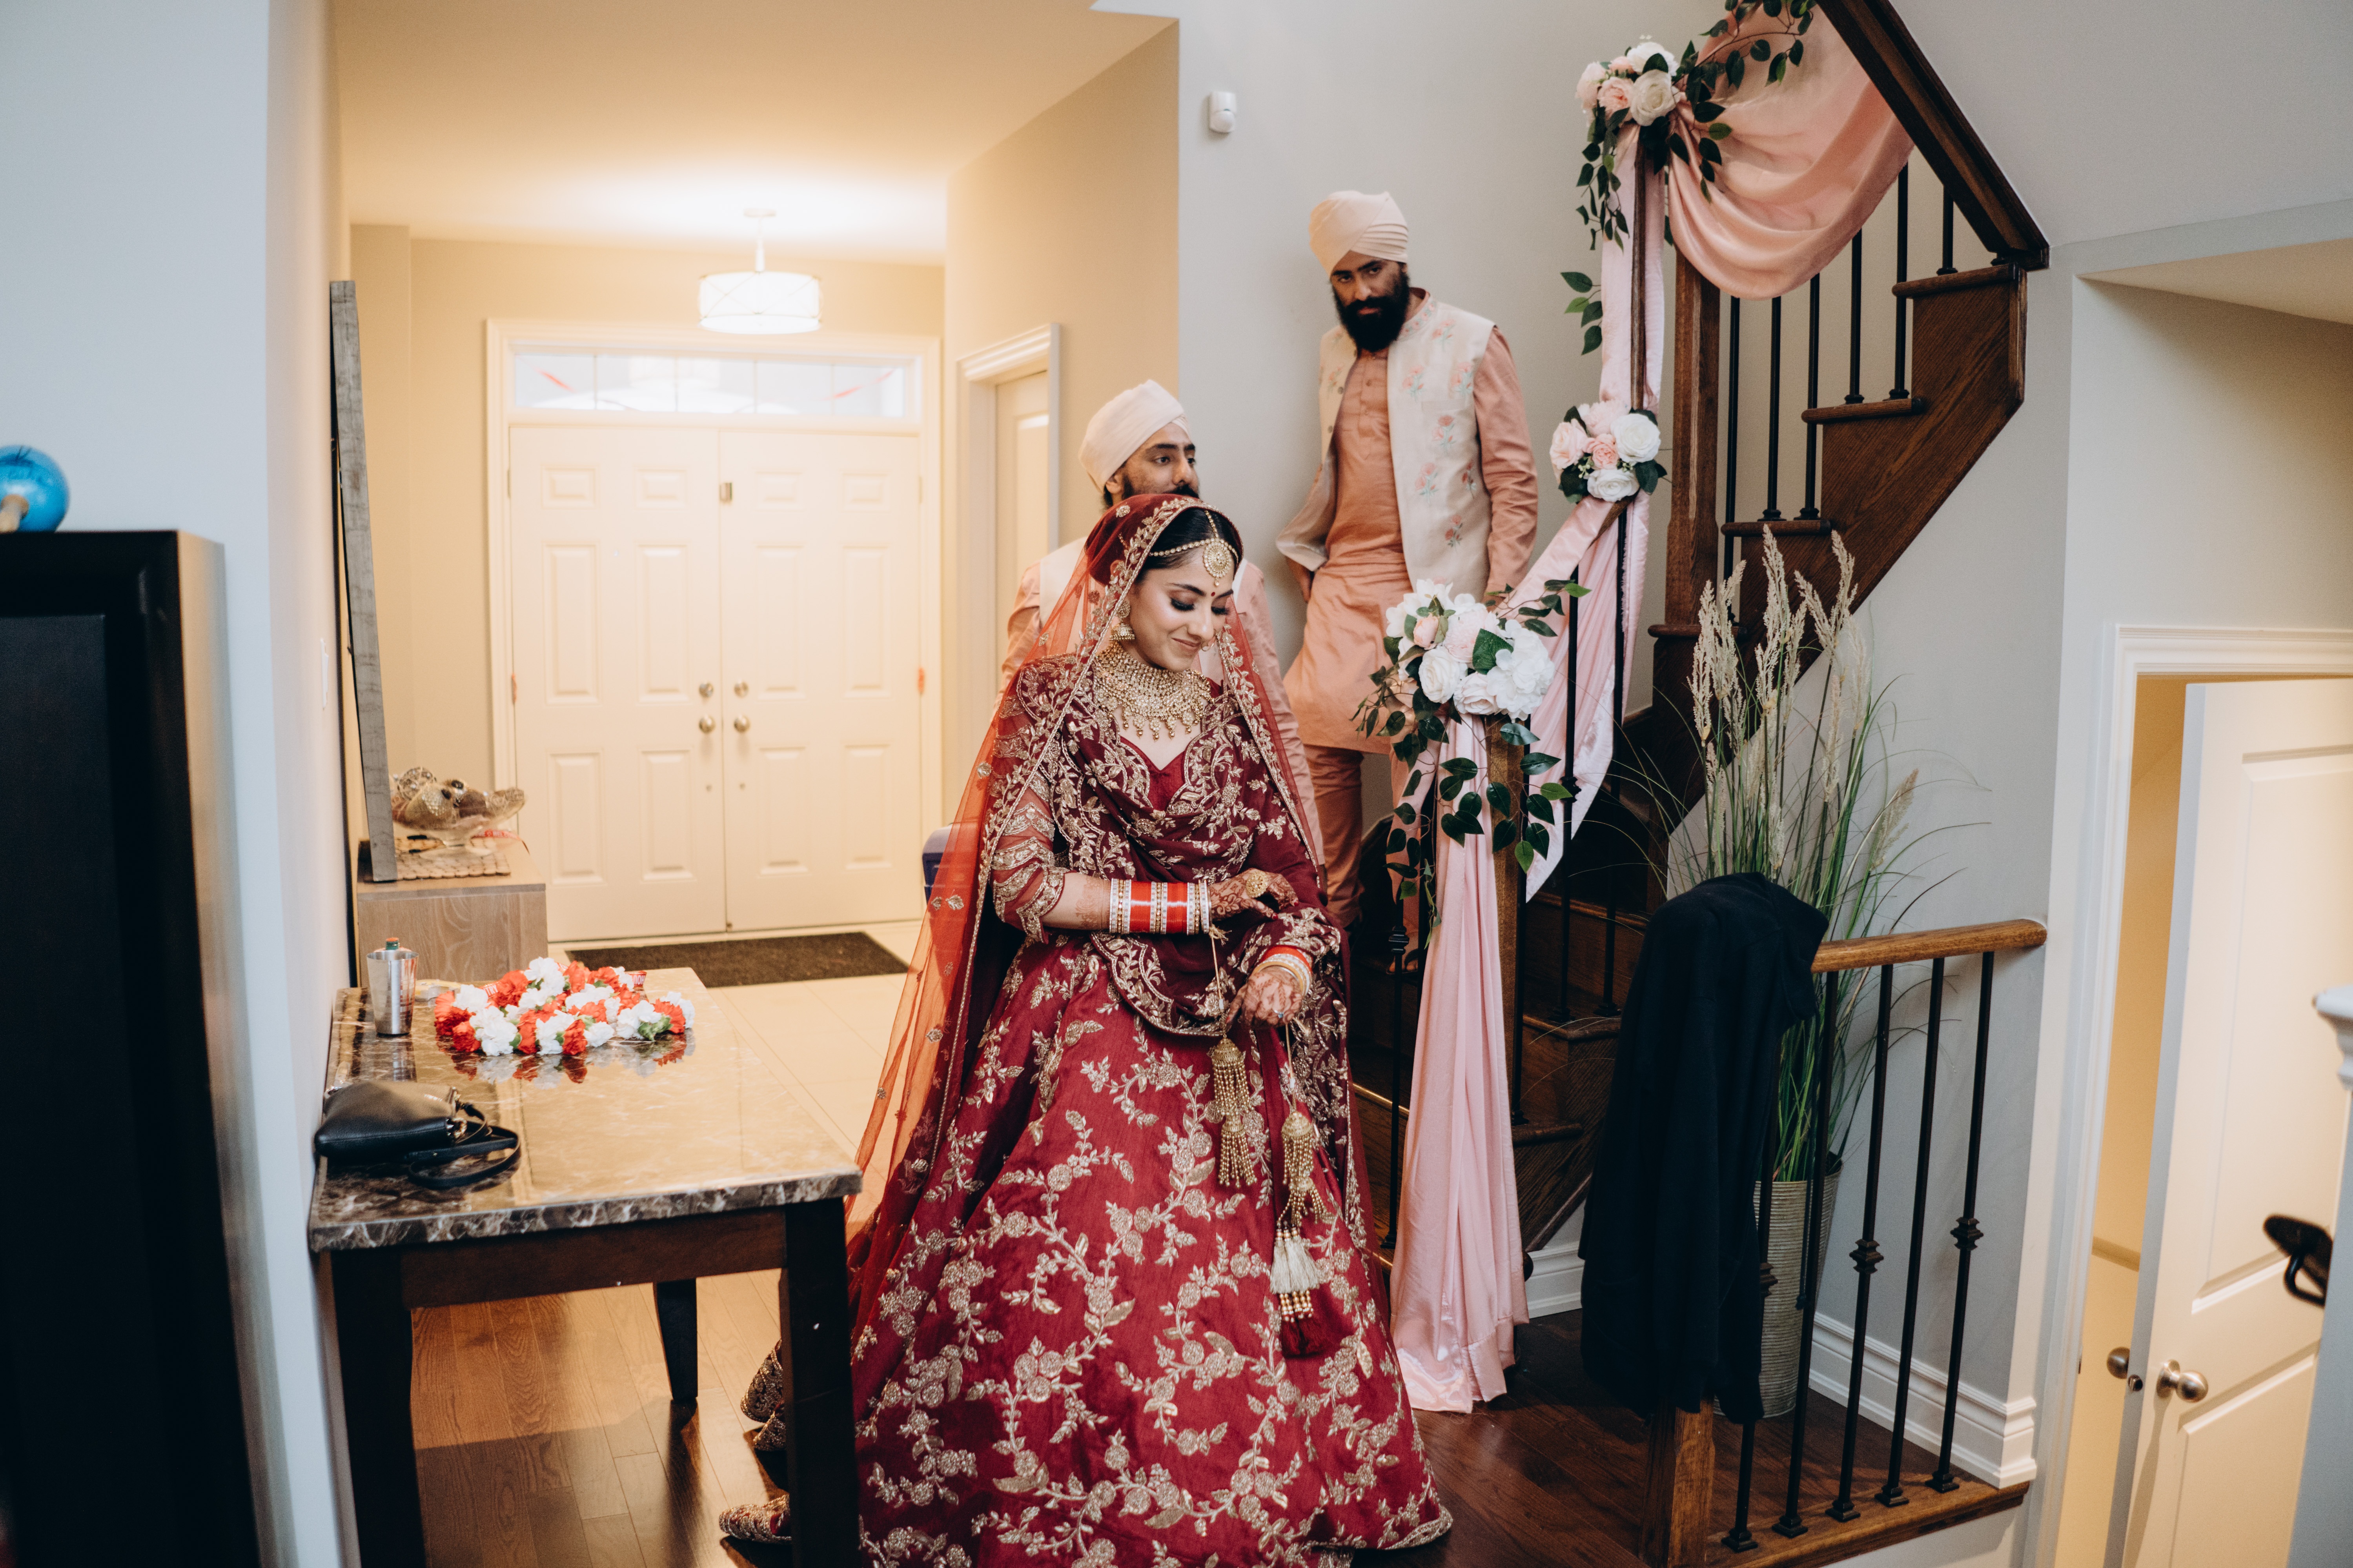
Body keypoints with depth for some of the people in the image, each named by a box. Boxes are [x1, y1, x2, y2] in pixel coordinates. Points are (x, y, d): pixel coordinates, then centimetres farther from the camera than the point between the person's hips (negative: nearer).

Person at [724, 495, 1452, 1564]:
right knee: (1057, 1287, -9)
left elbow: (1288, 869, 8)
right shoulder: (1055, 701, -3)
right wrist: (1190, 905, -9)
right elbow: (1021, 885, -11)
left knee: (1256, 1280, -1)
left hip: (1225, 1036, 4)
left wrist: (1292, 953, -14)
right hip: (1081, 1034, -4)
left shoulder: (1234, 709, 10)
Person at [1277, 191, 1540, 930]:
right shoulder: (1335, 352, 17)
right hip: (1344, 584, 5)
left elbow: (1513, 477, -3)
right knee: (1317, 737, -4)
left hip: (1433, 584, -5)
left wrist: (1500, 595, -11)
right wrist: (1307, 559, 14)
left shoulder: (1472, 343, 1)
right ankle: (1330, 918, 9)